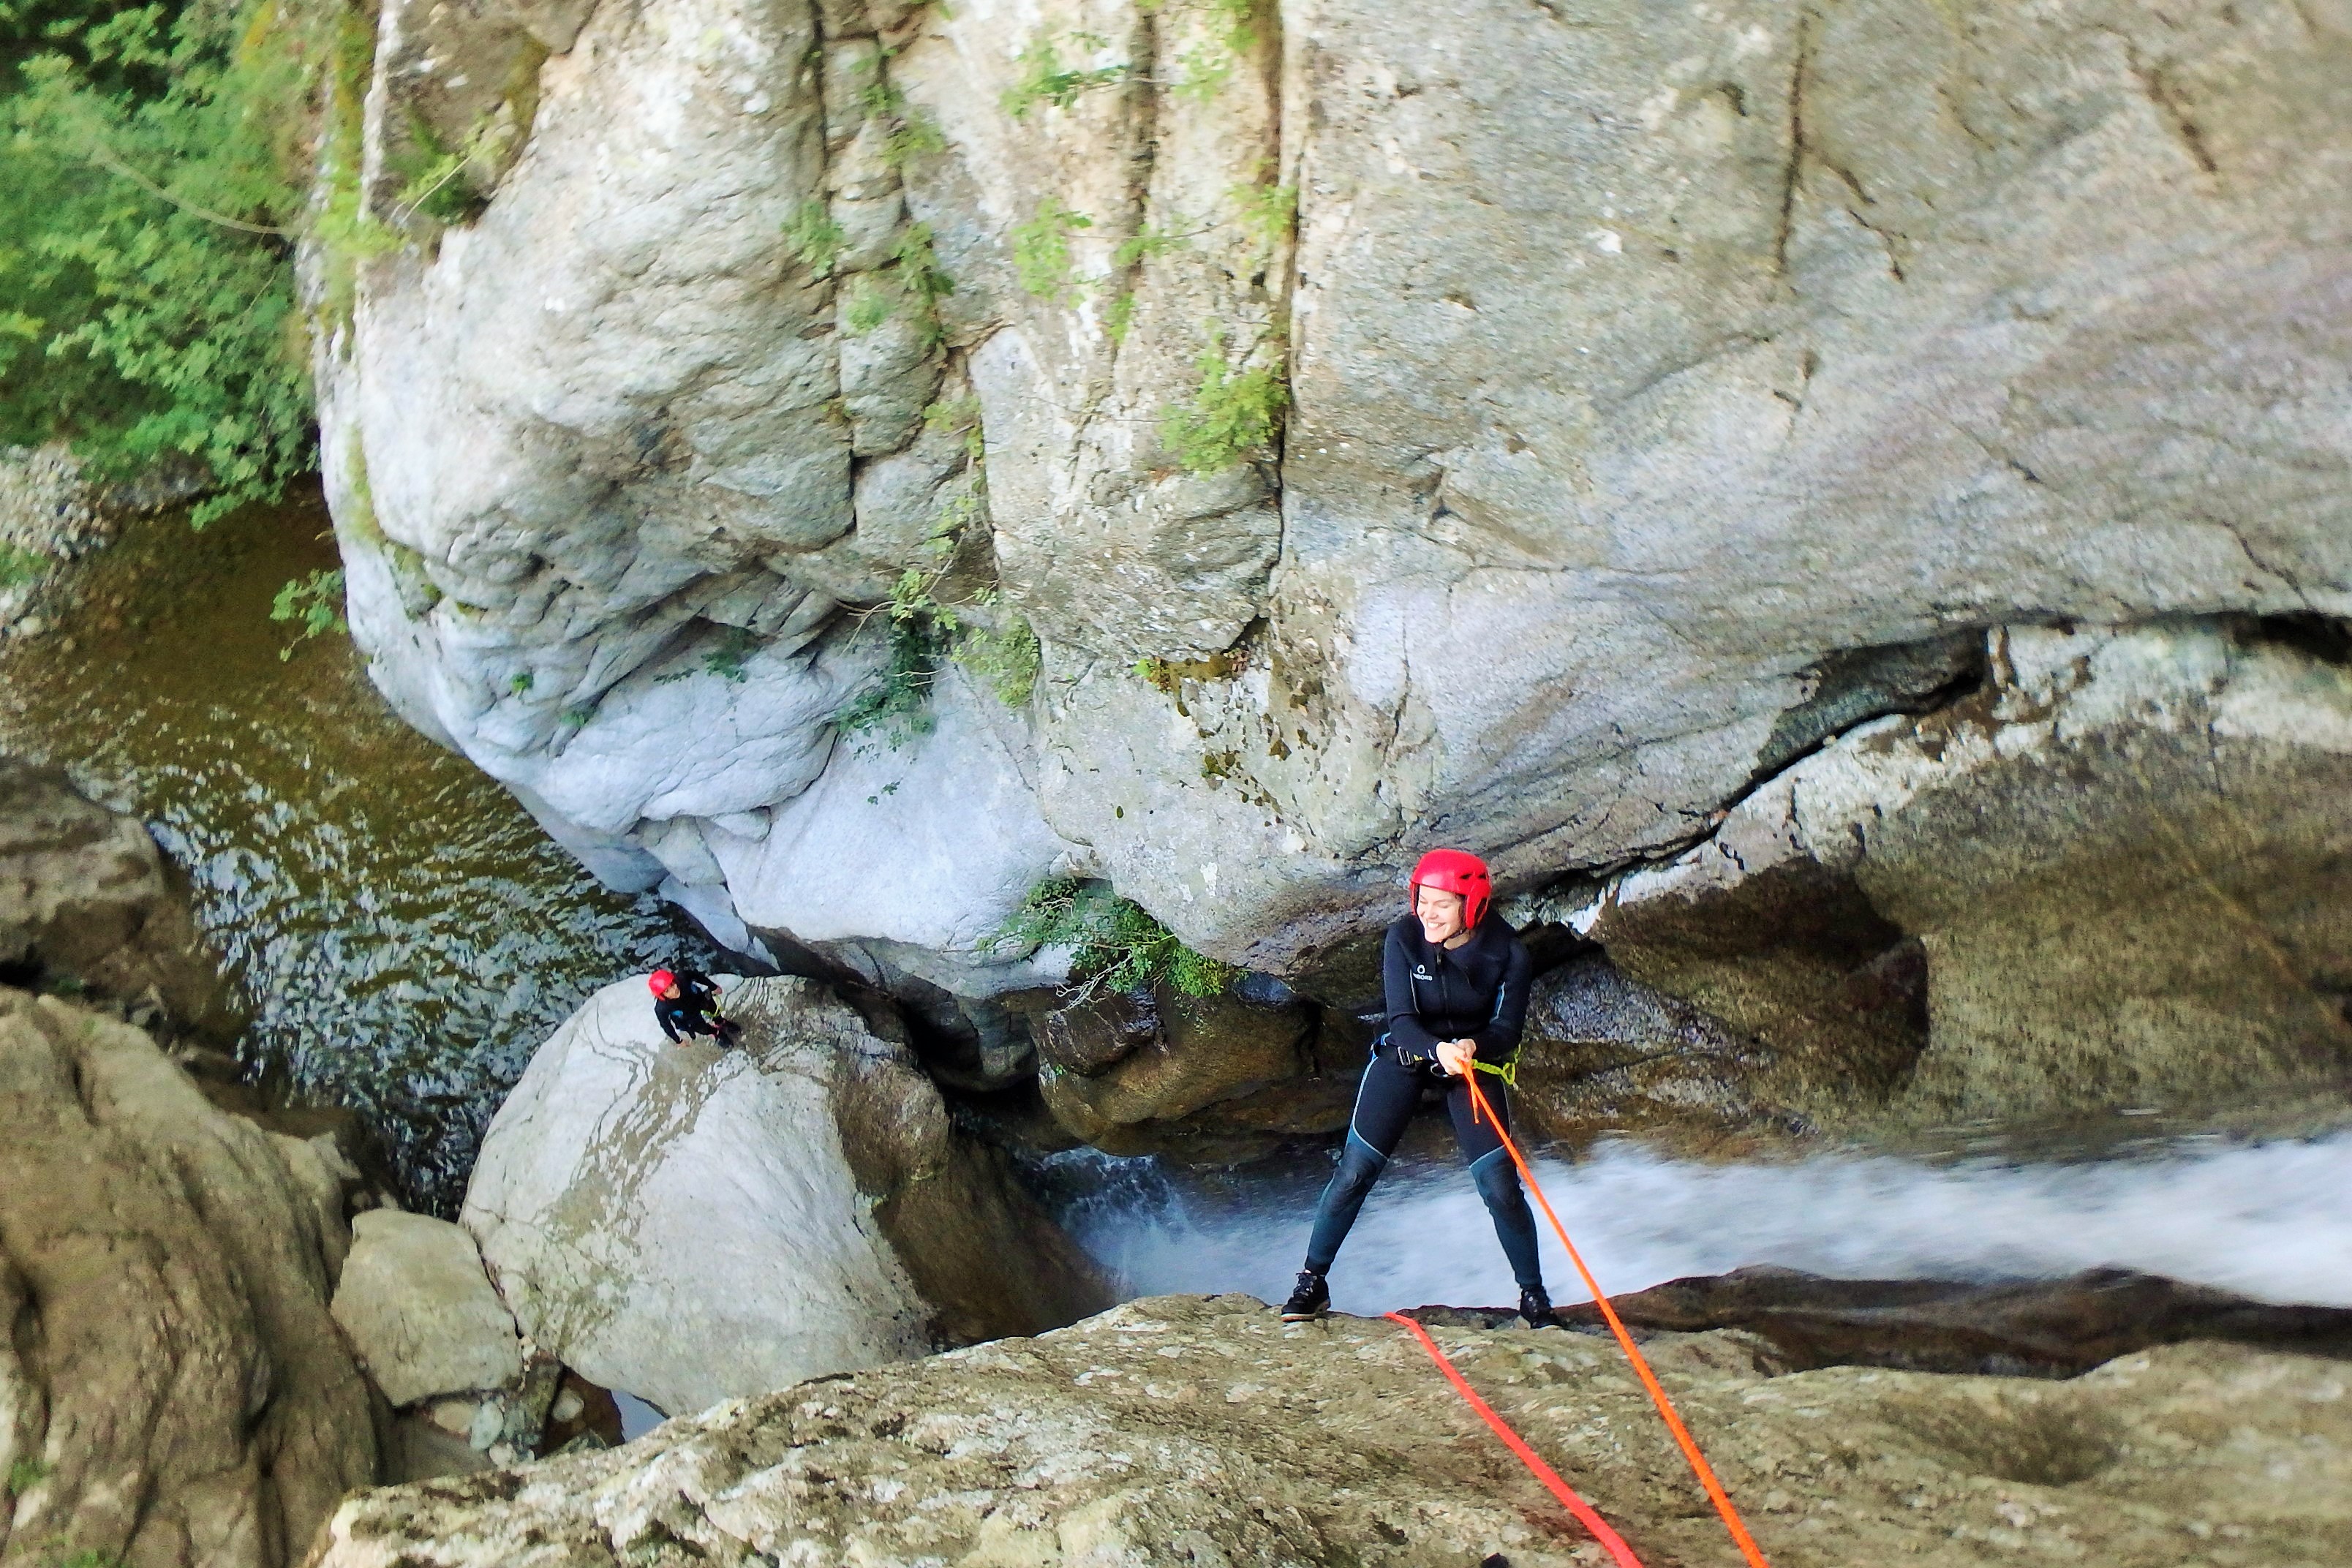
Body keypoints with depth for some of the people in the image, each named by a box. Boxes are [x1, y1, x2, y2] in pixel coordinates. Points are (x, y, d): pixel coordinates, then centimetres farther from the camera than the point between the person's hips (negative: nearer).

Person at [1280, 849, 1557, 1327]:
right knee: (1355, 1171, -5)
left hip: (1476, 1060, 0)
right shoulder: (1403, 939, -21)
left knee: (1500, 1185, -7)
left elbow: (1507, 1028, -18)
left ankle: (1534, 1296, 14)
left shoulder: (1506, 951, -20)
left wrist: (1473, 1047, -40)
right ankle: (1312, 1283, 11)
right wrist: (1437, 1050, -45)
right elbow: (1402, 1019, -23)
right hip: (1406, 1055, 0)